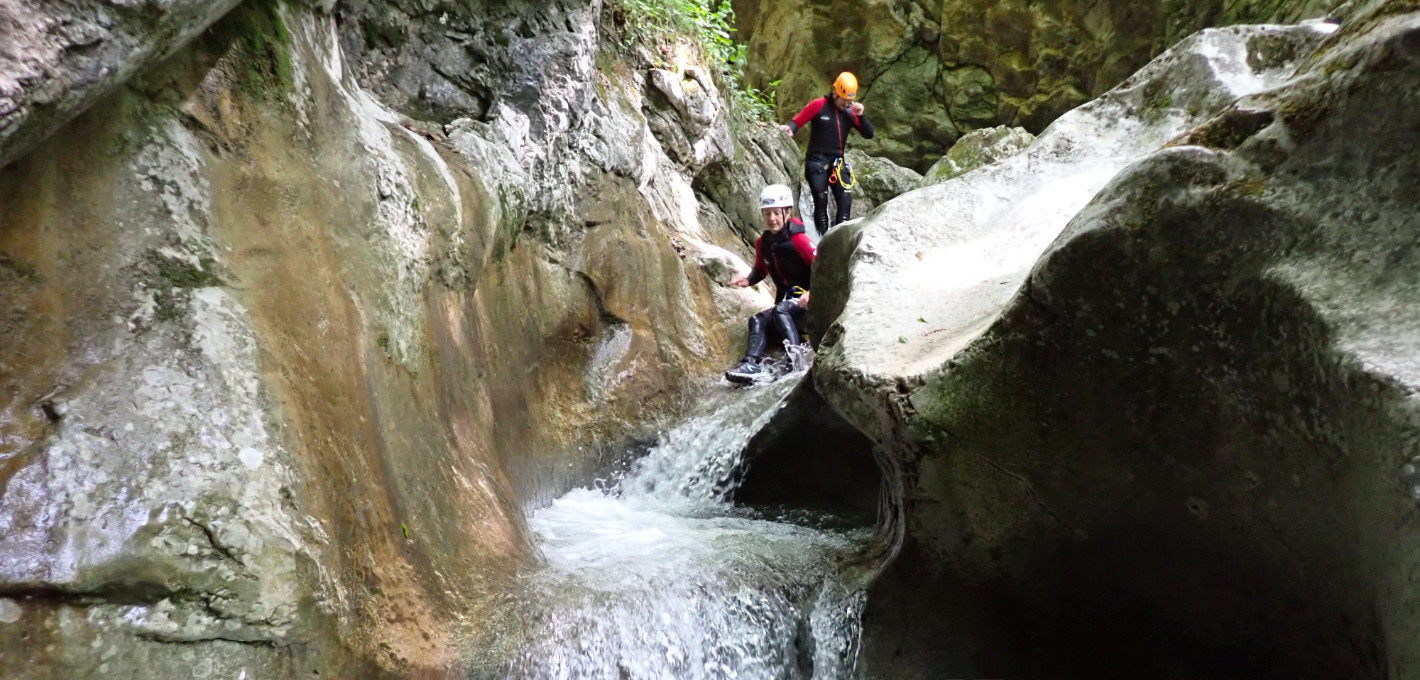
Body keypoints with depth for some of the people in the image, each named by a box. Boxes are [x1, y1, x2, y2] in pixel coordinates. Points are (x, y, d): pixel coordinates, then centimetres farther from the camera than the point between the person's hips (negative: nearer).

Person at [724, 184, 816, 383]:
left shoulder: (798, 239, -16)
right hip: (786, 301, 7)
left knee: (780, 311, -32)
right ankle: (751, 363, -29)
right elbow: (761, 270, 24)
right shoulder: (762, 243, 7)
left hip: (809, 301, -7)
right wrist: (748, 280, 2)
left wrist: (811, 293, -33)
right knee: (758, 320, -12)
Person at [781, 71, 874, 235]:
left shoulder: (851, 112, 6)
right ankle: (823, 236, -6)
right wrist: (790, 129, -25)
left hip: (838, 162, 4)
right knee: (821, 200, -10)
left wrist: (861, 116, -9)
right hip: (816, 161, -4)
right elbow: (798, 121, -3)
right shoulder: (818, 105, -4)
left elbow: (869, 134, 6)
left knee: (845, 200, -7)